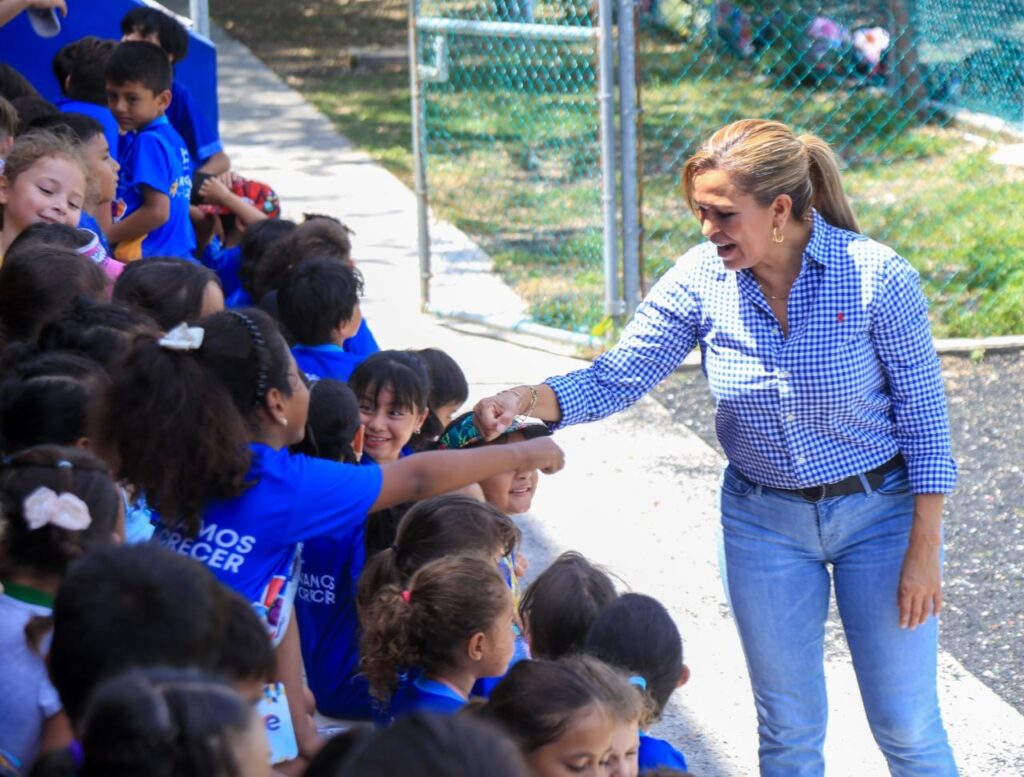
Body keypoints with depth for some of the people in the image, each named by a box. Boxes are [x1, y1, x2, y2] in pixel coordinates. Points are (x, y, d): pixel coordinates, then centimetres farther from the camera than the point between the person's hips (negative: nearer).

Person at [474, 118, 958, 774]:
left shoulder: (877, 277, -21)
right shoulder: (701, 280, -13)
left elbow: (924, 416, -13)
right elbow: (616, 379, -9)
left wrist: (925, 550, -12)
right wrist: (527, 400, -28)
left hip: (879, 512, -3)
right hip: (765, 523, 3)